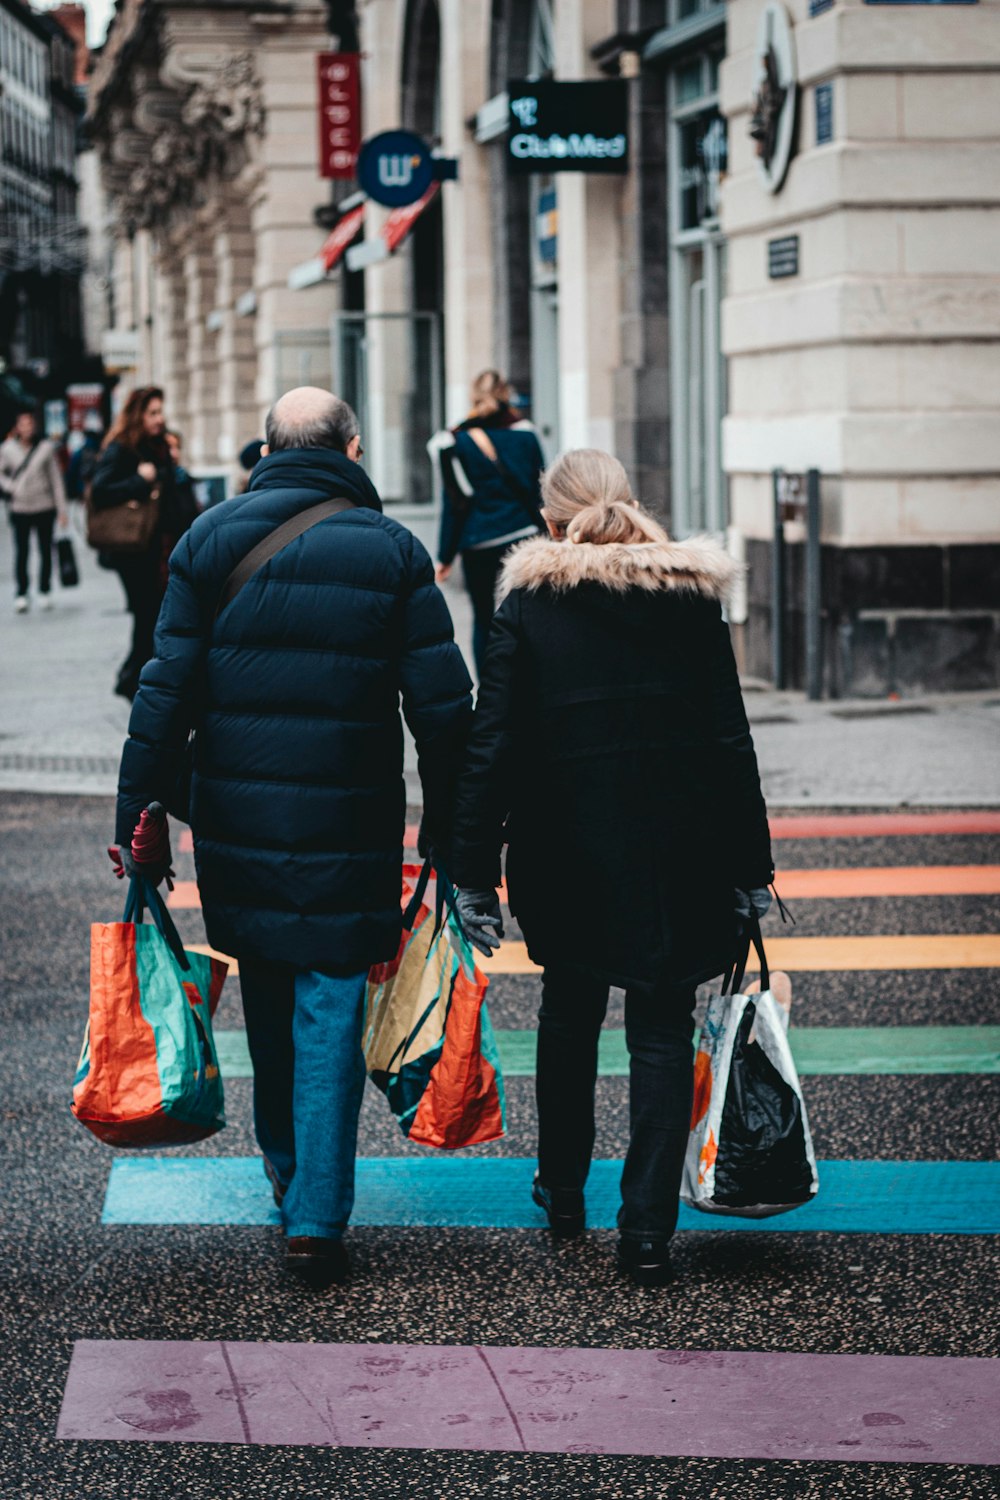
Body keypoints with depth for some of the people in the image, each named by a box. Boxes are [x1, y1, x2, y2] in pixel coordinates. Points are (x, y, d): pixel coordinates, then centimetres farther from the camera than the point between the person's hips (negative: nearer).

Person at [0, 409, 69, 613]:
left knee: (45, 550, 8)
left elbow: (56, 479, -1)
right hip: (20, 510, 0)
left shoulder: (46, 448, -4)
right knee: (21, 551, 0)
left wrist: (62, 509, -1)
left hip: (44, 507, 0)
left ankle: (44, 592, 19)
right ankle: (21, 594, 6)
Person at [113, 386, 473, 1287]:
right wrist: (447, 830, 5)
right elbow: (443, 705, -3)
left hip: (237, 822, 2)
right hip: (348, 831, -2)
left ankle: (285, 1165, 36)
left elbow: (167, 690, -3)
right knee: (331, 1009, 1)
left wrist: (139, 811, 0)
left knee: (268, 994, 20)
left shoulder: (212, 540, 1)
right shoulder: (393, 551, -1)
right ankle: (316, 1216, -4)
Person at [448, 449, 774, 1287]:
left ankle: (562, 1190, 34)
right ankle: (649, 1228, -1)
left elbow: (492, 745, -7)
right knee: (662, 1028, 6)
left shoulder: (529, 604, -4)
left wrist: (475, 872, -2)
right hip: (679, 850, 0)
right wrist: (751, 867, 5)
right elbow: (731, 739, 0)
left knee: (569, 1011, 21)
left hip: (567, 848, 0)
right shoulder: (692, 596, -1)